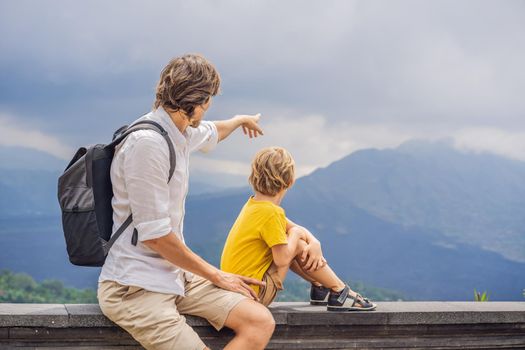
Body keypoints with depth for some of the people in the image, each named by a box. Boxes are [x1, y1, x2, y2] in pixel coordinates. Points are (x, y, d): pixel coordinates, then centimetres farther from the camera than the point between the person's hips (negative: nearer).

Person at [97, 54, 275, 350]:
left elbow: (210, 133, 39)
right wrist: (215, 275, -9)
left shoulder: (183, 134, 11)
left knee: (261, 322, -8)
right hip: (135, 287, -9)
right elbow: (154, 235, -19)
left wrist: (240, 120, 59)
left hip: (175, 274, 10)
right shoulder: (147, 143, -18)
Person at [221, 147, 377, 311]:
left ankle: (319, 287, 27)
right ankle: (340, 293, 3)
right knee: (298, 244, -6)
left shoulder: (254, 203, 7)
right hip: (254, 294, -9)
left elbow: (296, 228, 12)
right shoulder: (269, 213, -22)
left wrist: (314, 243, -7)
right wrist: (295, 233, -7)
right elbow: (283, 260, -24)